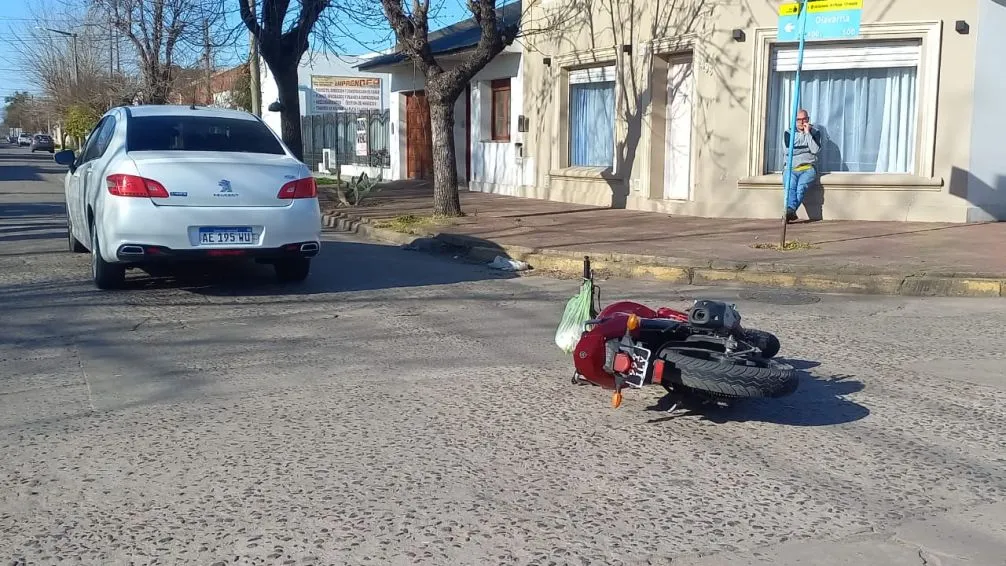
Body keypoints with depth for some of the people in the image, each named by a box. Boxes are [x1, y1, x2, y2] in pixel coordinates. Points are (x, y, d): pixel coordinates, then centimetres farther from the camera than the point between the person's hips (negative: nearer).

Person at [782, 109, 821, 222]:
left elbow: (816, 150, -2)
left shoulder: (815, 132, 15)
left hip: (808, 168, -1)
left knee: (801, 187, -32)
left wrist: (807, 133, -2)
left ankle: (790, 210, -51)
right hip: (791, 168, 1)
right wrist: (807, 149, 4)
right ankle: (791, 211, -51)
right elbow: (788, 150, 1)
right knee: (790, 187, -31)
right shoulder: (788, 133, 17)